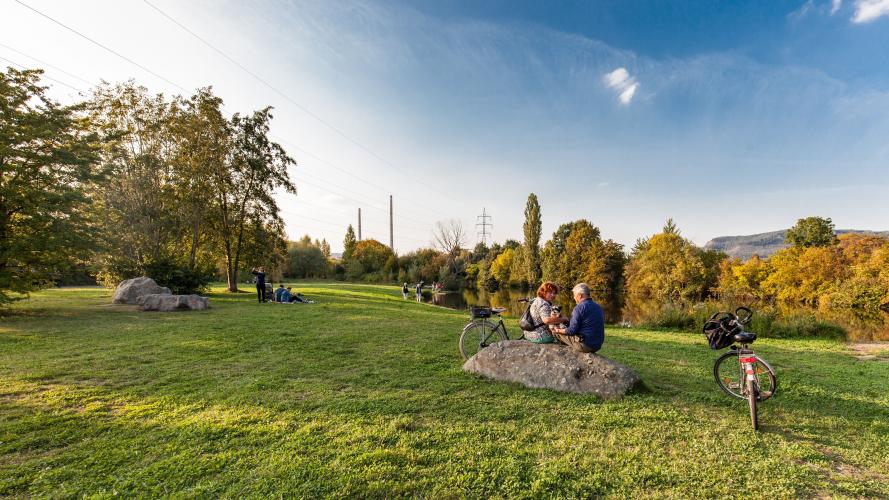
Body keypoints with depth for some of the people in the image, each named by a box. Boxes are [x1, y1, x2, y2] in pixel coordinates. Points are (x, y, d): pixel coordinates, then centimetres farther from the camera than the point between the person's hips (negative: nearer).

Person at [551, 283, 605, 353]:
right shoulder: (599, 307, 9)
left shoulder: (579, 308, -15)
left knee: (558, 333, 4)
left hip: (584, 345, -8)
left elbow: (572, 331, -16)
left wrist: (558, 330, 2)